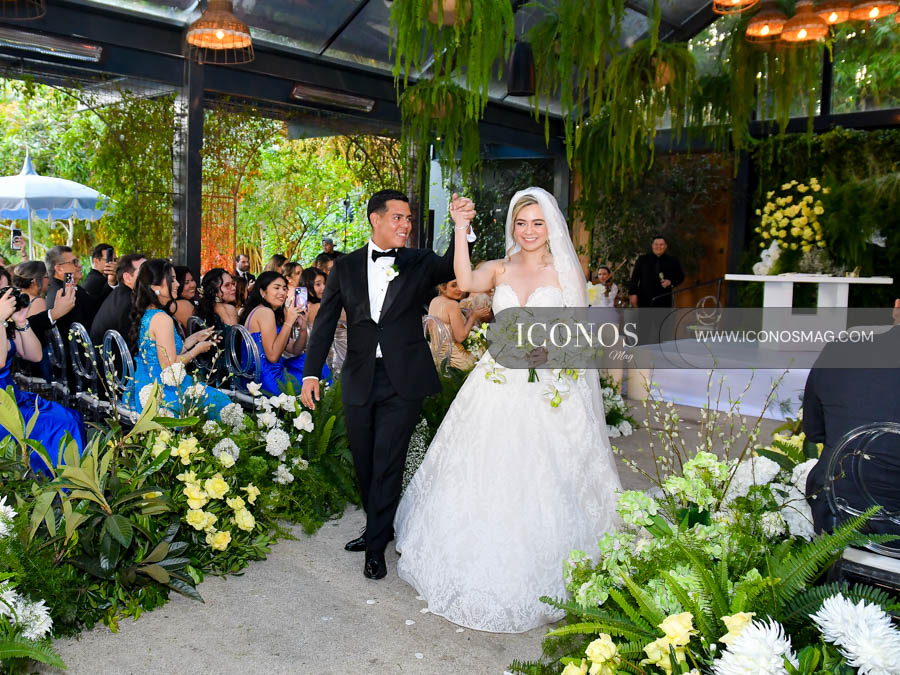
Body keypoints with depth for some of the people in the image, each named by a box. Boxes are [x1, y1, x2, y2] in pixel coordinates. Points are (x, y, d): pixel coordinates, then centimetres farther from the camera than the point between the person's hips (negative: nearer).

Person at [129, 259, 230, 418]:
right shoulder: (162, 319, -20)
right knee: (221, 400, 3)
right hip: (162, 395, -9)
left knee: (218, 397, 17)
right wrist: (197, 350, -6)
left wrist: (194, 338, 14)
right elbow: (169, 367, -21)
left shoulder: (145, 315, 9)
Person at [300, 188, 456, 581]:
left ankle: (376, 545, 15)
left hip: (403, 380, -2)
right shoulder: (345, 267, 5)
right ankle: (378, 527, 36)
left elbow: (454, 268, -18)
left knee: (387, 463, -1)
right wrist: (312, 373, -5)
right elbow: (325, 323, 4)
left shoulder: (420, 264, 2)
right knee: (364, 463, 14)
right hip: (359, 380, 3)